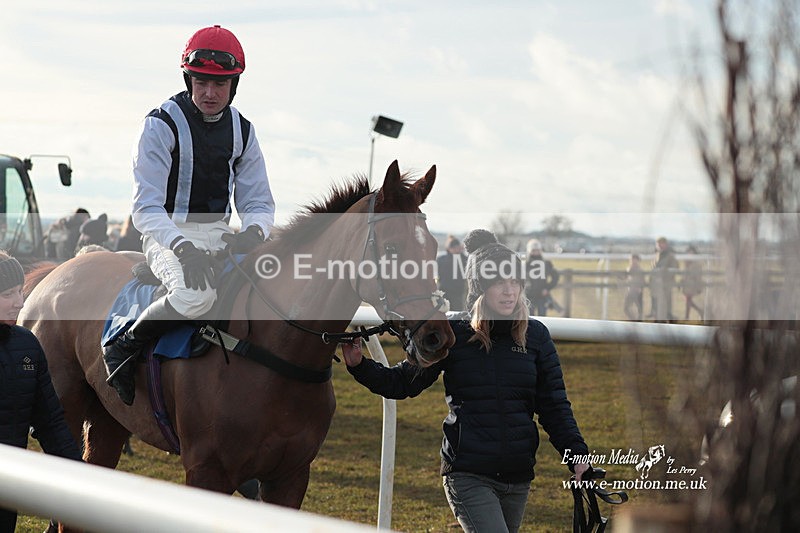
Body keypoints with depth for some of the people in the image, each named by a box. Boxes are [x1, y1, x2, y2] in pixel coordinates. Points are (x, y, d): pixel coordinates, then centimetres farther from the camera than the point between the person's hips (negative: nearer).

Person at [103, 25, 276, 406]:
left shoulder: (242, 130, 7)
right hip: (168, 235, -6)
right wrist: (184, 248, -34)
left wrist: (253, 233, -17)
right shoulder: (162, 125, -11)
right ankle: (123, 349, -14)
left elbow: (258, 202, 8)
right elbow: (146, 208, -17)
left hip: (220, 236, 6)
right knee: (197, 293, -35)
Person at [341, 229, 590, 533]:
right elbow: (402, 382, 4)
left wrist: (577, 456, -6)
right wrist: (359, 365, -11)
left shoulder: (535, 335, 4)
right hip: (467, 476, -4)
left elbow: (554, 406, 6)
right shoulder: (452, 333, -3)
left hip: (517, 478, 4)